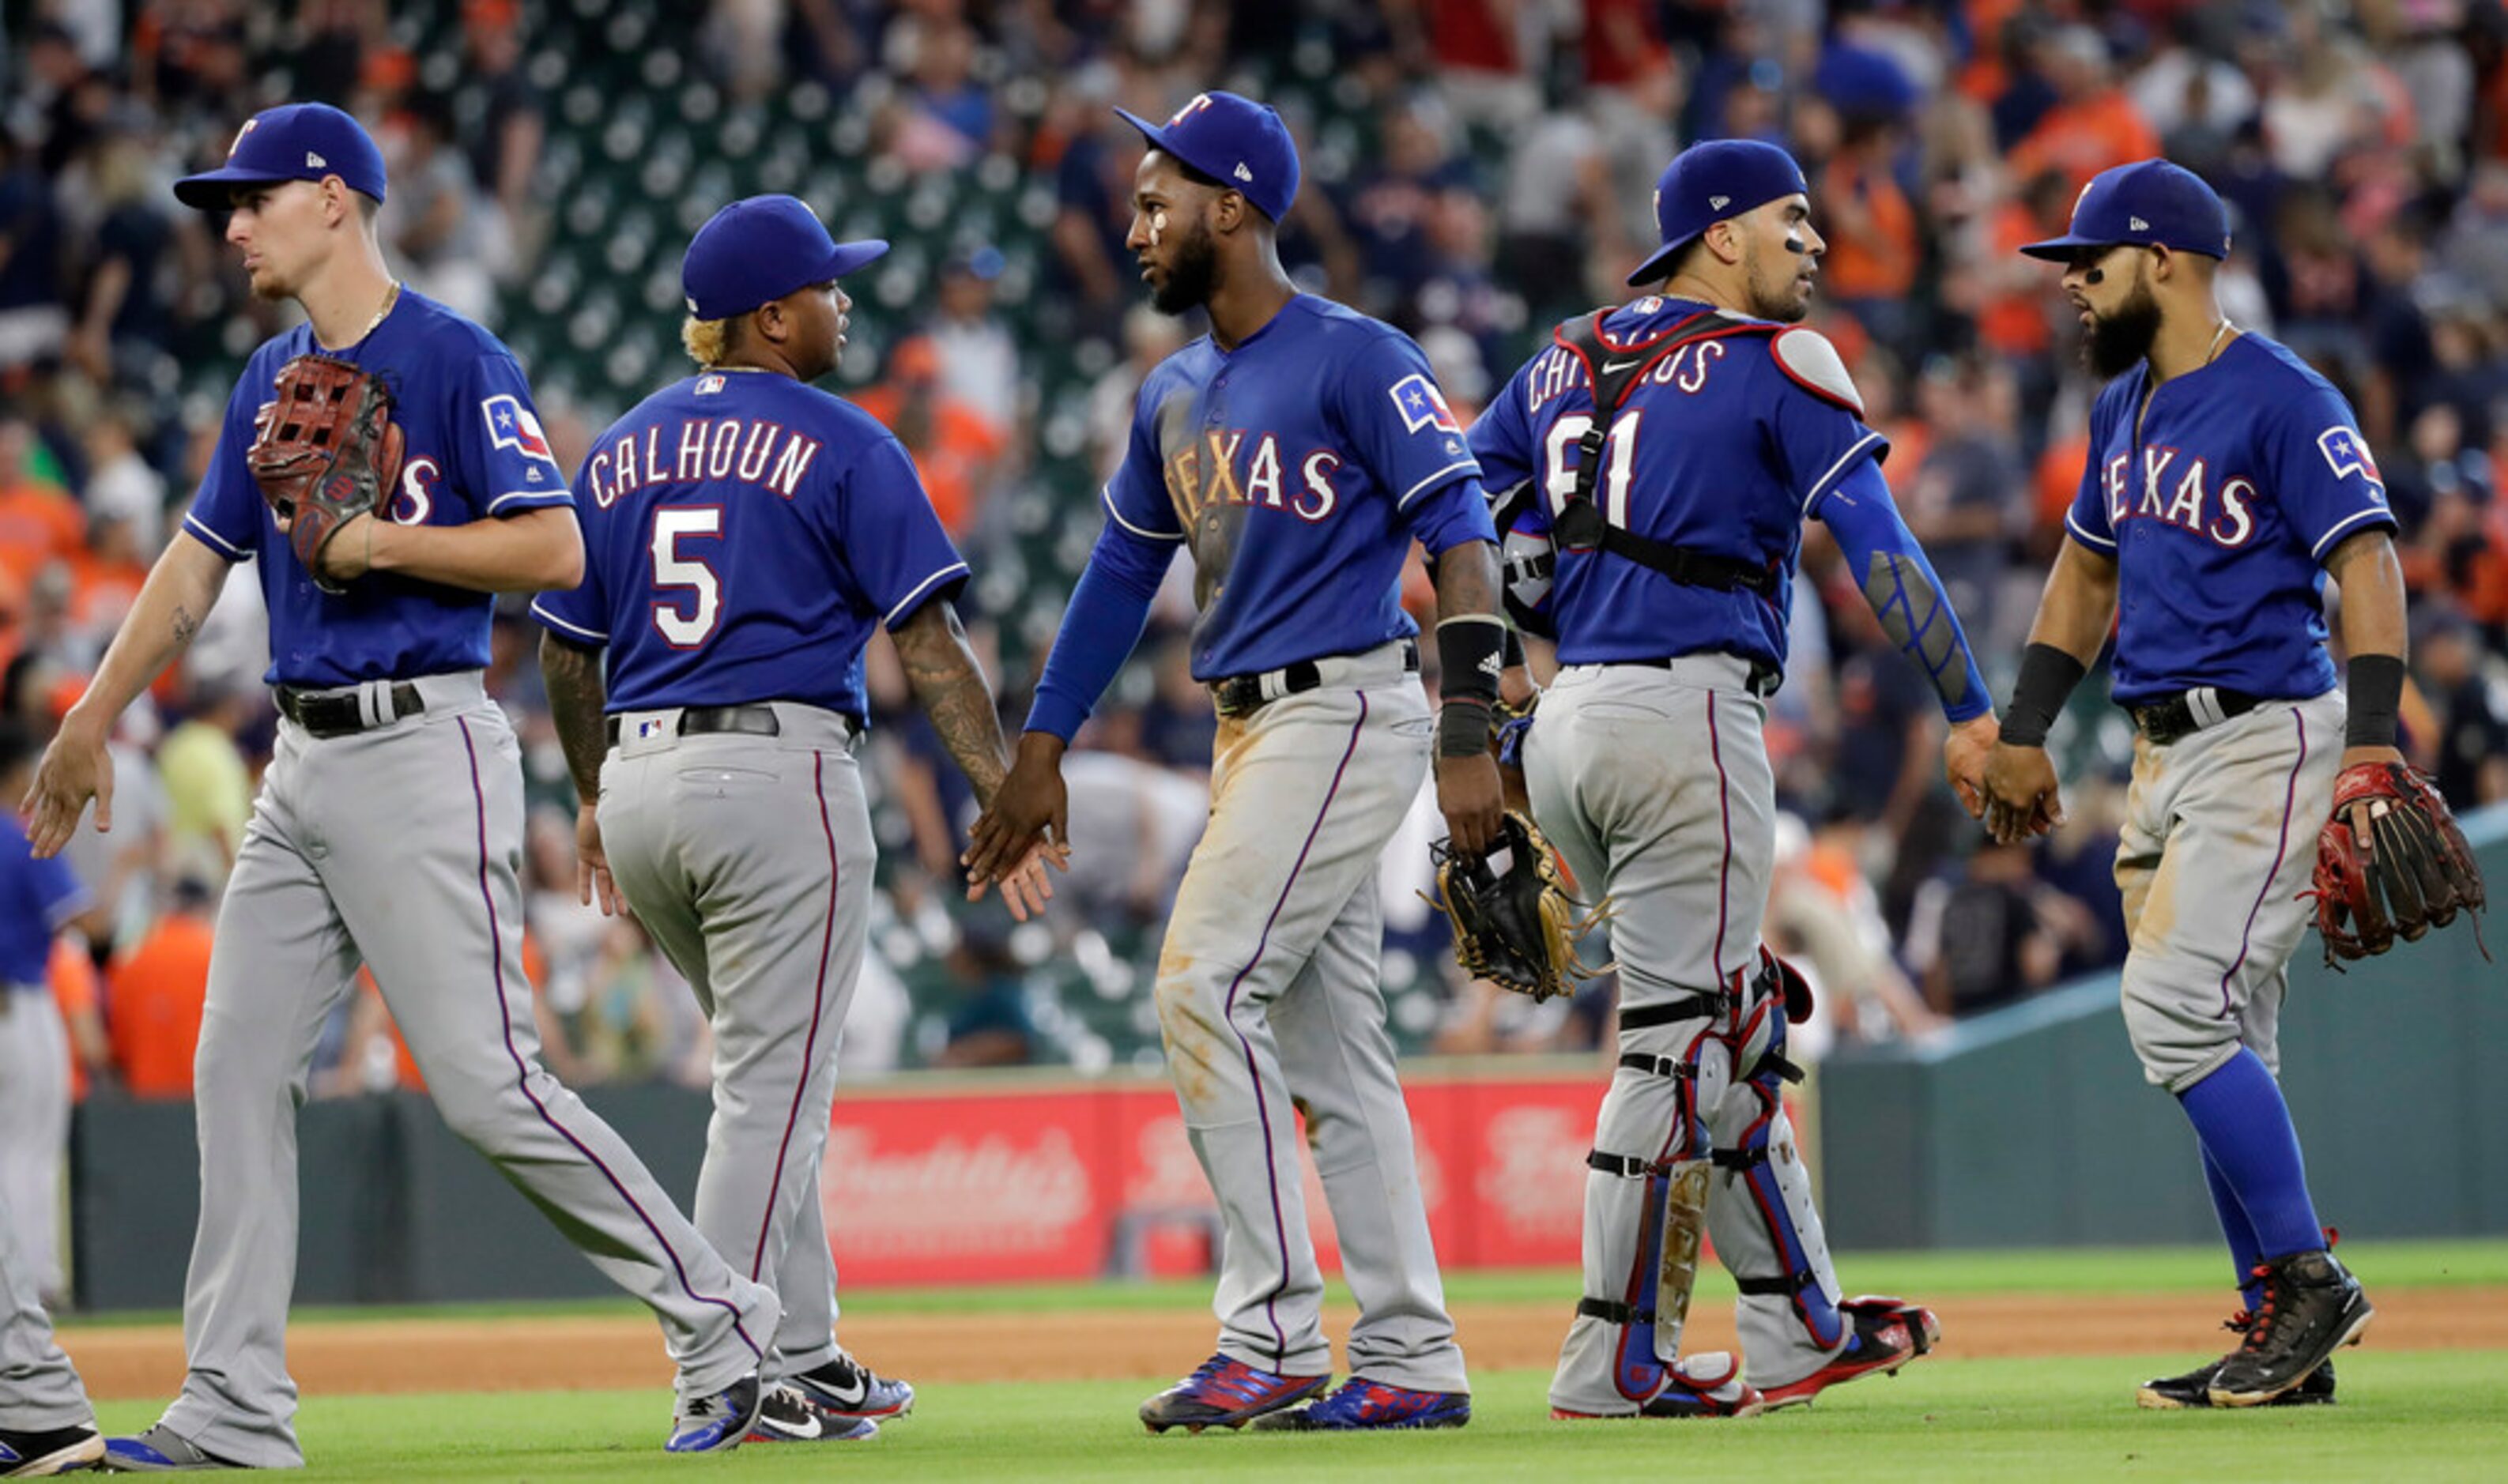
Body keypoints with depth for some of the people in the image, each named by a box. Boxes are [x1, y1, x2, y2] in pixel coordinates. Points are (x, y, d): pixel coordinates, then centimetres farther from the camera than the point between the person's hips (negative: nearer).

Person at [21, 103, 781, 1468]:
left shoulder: (456, 364, -9)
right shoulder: (269, 384, 15)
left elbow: (554, 547, -15)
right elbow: (198, 562, 23)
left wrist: (379, 543, -17)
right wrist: (89, 724, 23)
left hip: (423, 753, -8)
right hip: (304, 763, 8)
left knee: (487, 1085, -11)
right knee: (239, 1071, 4)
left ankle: (716, 1318, 0)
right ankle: (234, 1411, 7)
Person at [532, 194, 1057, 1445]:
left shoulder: (620, 452, 14)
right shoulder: (837, 445, -4)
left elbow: (564, 651, 18)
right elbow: (926, 638, -9)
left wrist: (594, 800, 29)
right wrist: (1001, 792, -9)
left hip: (642, 785, 7)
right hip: (779, 774, -7)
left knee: (771, 1074, 19)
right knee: (773, 1086, -5)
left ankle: (802, 1353, 20)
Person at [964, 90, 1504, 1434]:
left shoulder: (1354, 361, -10)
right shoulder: (1175, 395, 15)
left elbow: (1459, 534, -14)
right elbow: (1122, 571, 23)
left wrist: (1467, 739, -21)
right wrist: (1041, 751, 21)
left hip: (1343, 716, -9)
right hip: (1252, 729, 9)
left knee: (1205, 986, -16)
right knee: (1329, 1045, 7)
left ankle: (1274, 1336, -14)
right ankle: (1412, 1362, 9)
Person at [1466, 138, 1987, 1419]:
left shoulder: (1569, 359, 17)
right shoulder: (1777, 360, -3)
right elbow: (1877, 546, -10)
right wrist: (1969, 710, -11)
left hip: (1567, 725, 8)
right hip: (1688, 713, -8)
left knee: (1740, 1026, 16)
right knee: (1680, 1038, -4)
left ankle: (1799, 1327, 19)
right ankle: (1615, 1360, -5)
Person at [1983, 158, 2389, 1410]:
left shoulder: (2283, 401, -11)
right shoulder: (2126, 405, 16)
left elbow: (2368, 563, -17)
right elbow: (2087, 569, 26)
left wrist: (2373, 742, -27)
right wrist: (2023, 732, 23)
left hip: (2266, 741, -9)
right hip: (2167, 751, 9)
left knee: (2178, 1009, -18)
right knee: (2215, 1044, 6)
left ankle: (2309, 1284, -10)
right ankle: (2283, 1335, 9)